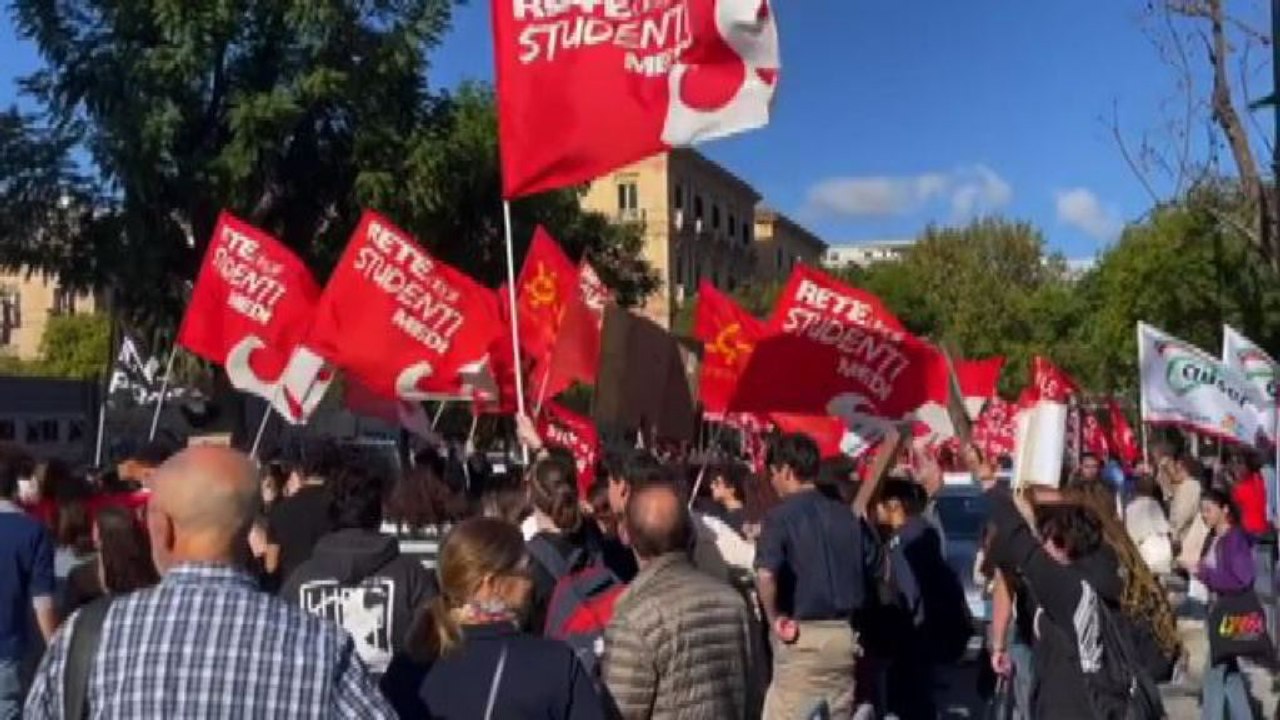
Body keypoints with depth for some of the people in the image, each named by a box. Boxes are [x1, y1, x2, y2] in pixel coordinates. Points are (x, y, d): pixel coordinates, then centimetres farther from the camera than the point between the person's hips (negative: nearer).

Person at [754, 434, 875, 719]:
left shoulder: (782, 516, -9)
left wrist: (774, 618, -12)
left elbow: (766, 575, -25)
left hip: (803, 636, -6)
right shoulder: (846, 516, 10)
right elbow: (872, 569, 14)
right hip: (844, 634, 6)